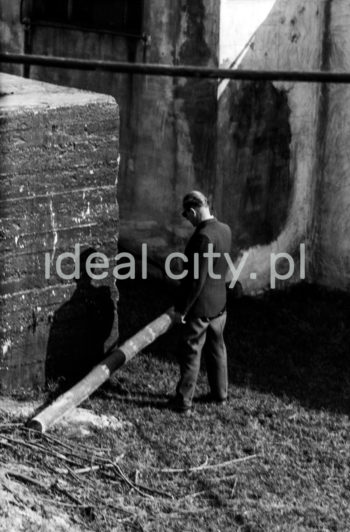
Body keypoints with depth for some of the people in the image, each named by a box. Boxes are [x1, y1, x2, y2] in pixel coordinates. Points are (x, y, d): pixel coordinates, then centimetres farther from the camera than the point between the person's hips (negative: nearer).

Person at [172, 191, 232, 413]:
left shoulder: (203, 236, -25)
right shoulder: (225, 230, -1)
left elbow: (197, 278, -24)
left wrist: (182, 308, -16)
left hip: (200, 306, -8)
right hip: (220, 302, 8)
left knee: (191, 352, 4)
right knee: (217, 348, 21)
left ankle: (184, 400, 12)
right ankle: (220, 393, 33)